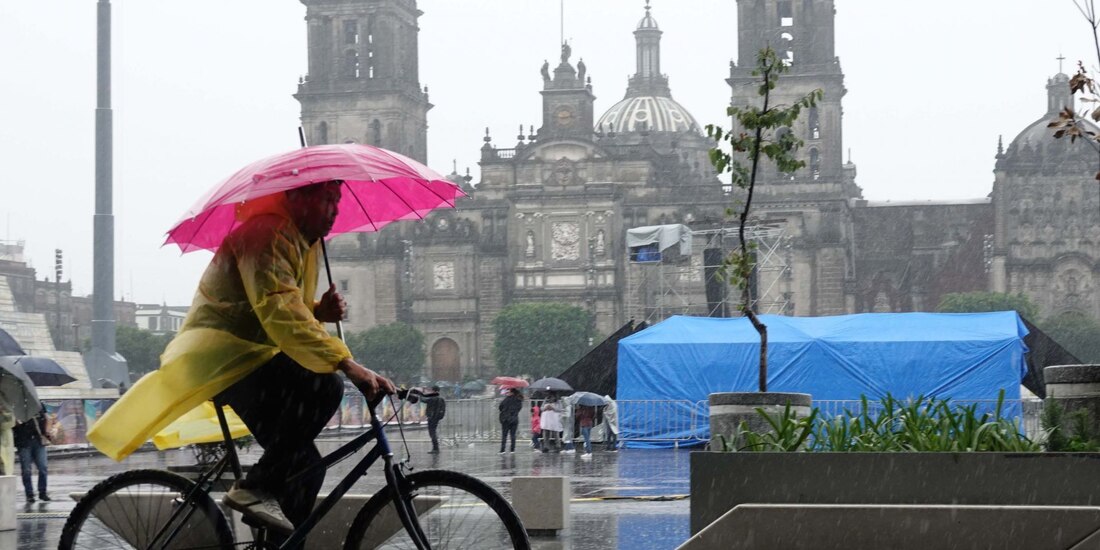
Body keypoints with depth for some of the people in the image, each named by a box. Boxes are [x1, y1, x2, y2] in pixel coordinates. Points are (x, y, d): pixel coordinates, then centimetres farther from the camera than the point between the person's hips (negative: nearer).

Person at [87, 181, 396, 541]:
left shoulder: (305, 241, 16)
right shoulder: (268, 233, -18)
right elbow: (279, 313, -32)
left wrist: (319, 311, -3)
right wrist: (347, 364, -40)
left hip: (249, 359, 10)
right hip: (220, 358, -10)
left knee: (304, 465, 3)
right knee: (323, 387, -30)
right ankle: (256, 488, -25)